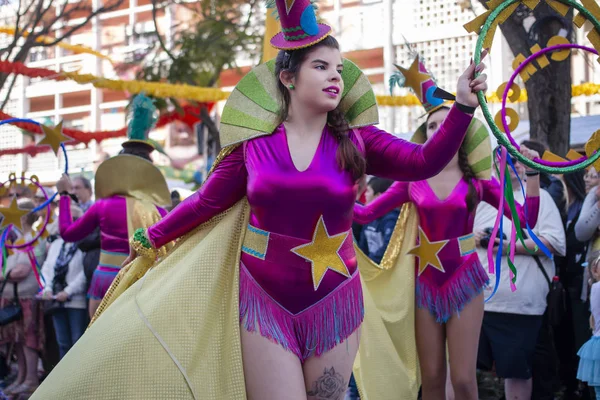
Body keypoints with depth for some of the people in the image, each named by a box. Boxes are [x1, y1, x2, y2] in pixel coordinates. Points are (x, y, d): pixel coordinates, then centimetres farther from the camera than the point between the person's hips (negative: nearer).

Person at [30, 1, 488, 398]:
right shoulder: (255, 142, -4)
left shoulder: (355, 142, -2)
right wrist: (151, 238, 16)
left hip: (333, 304, 2)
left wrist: (464, 105, -24)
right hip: (265, 301, -1)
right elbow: (209, 201, 7)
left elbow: (424, 163, -13)